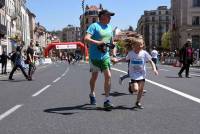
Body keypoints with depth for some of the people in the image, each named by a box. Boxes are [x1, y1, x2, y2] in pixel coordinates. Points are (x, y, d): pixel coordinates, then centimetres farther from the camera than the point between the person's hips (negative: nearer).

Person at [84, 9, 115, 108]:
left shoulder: (109, 27, 12)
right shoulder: (94, 26, -8)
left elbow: (111, 41, 23)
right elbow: (86, 38, -21)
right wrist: (97, 42, -32)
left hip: (105, 56, 4)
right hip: (94, 56, -4)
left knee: (108, 76, -9)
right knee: (94, 76, 12)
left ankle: (107, 100, -3)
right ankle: (92, 94, 38)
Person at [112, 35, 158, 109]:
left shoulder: (144, 53, -8)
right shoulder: (131, 53, -6)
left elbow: (151, 61, -3)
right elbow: (126, 59, 13)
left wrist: (154, 69, -17)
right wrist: (117, 60, 3)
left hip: (142, 74, 1)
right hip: (134, 74, -1)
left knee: (141, 89, 5)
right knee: (135, 89, -16)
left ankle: (138, 102, 25)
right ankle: (132, 86, 21)